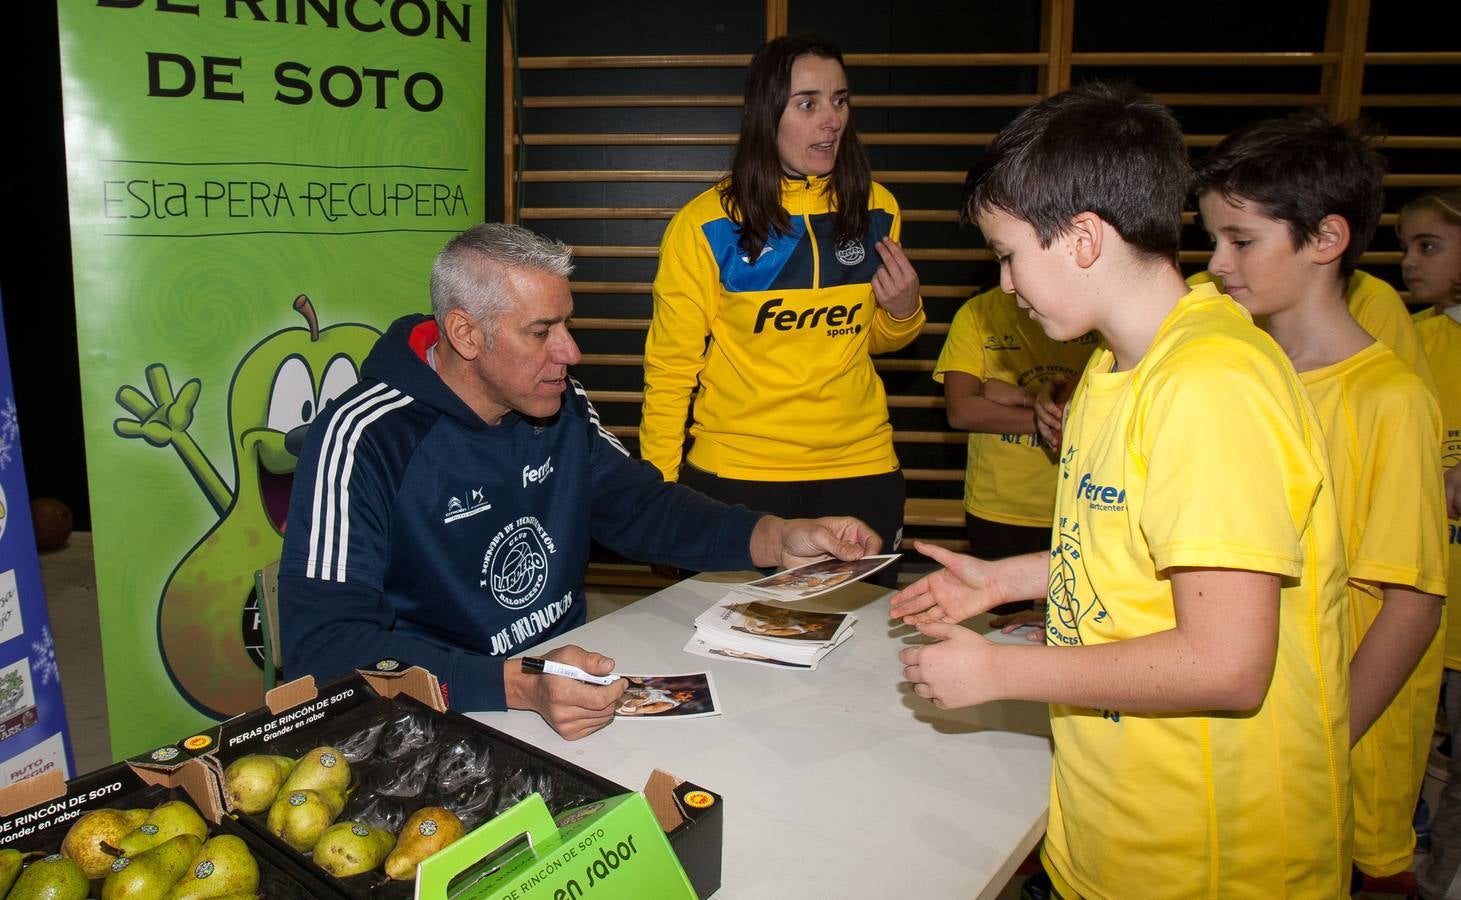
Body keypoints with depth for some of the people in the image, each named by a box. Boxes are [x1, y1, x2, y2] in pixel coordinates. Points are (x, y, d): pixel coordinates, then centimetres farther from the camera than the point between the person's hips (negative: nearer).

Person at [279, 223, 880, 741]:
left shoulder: (561, 405, 2)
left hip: (568, 685, 7)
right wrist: (518, 687, -37)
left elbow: (638, 505, 14)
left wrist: (778, 539, -1)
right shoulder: (363, 442, -19)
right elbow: (323, 645, -25)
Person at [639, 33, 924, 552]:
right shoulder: (705, 225, -10)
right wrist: (661, 492, -6)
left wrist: (904, 311, -6)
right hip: (736, 474, -3)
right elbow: (670, 367, -5)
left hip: (861, 467, 4)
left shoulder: (875, 208, 2)